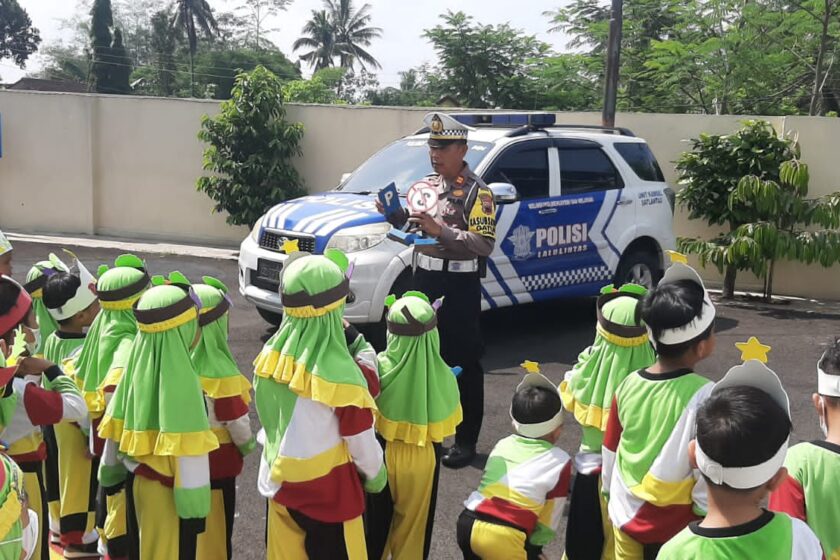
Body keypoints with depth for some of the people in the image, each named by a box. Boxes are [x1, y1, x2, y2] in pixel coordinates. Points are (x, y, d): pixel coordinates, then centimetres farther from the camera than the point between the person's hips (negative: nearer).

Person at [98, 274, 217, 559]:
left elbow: (116, 426, 7)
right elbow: (188, 449, -24)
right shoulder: (179, 374, -24)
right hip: (169, 489, -7)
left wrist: (109, 471, 20)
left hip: (137, 481, 7)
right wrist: (195, 505, -19)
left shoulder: (138, 363, -3)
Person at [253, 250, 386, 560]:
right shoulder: (338, 371, -23)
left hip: (278, 482, 6)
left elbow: (268, 416, 5)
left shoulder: (271, 355, -8)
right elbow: (360, 438, -12)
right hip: (326, 489, -5)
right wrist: (376, 475, 3)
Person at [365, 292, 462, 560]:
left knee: (377, 515, 21)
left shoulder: (380, 367, -24)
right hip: (423, 456, 0)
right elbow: (447, 420, -4)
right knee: (413, 518, 19)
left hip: (383, 452, 0)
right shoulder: (442, 375, -18)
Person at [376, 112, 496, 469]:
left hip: (459, 285, -7)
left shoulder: (477, 192, -10)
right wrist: (394, 215, -1)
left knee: (463, 362, 1)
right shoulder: (425, 186, 11)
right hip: (424, 278, 7)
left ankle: (466, 440, 11)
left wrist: (440, 230, -26)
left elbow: (485, 244, -19)